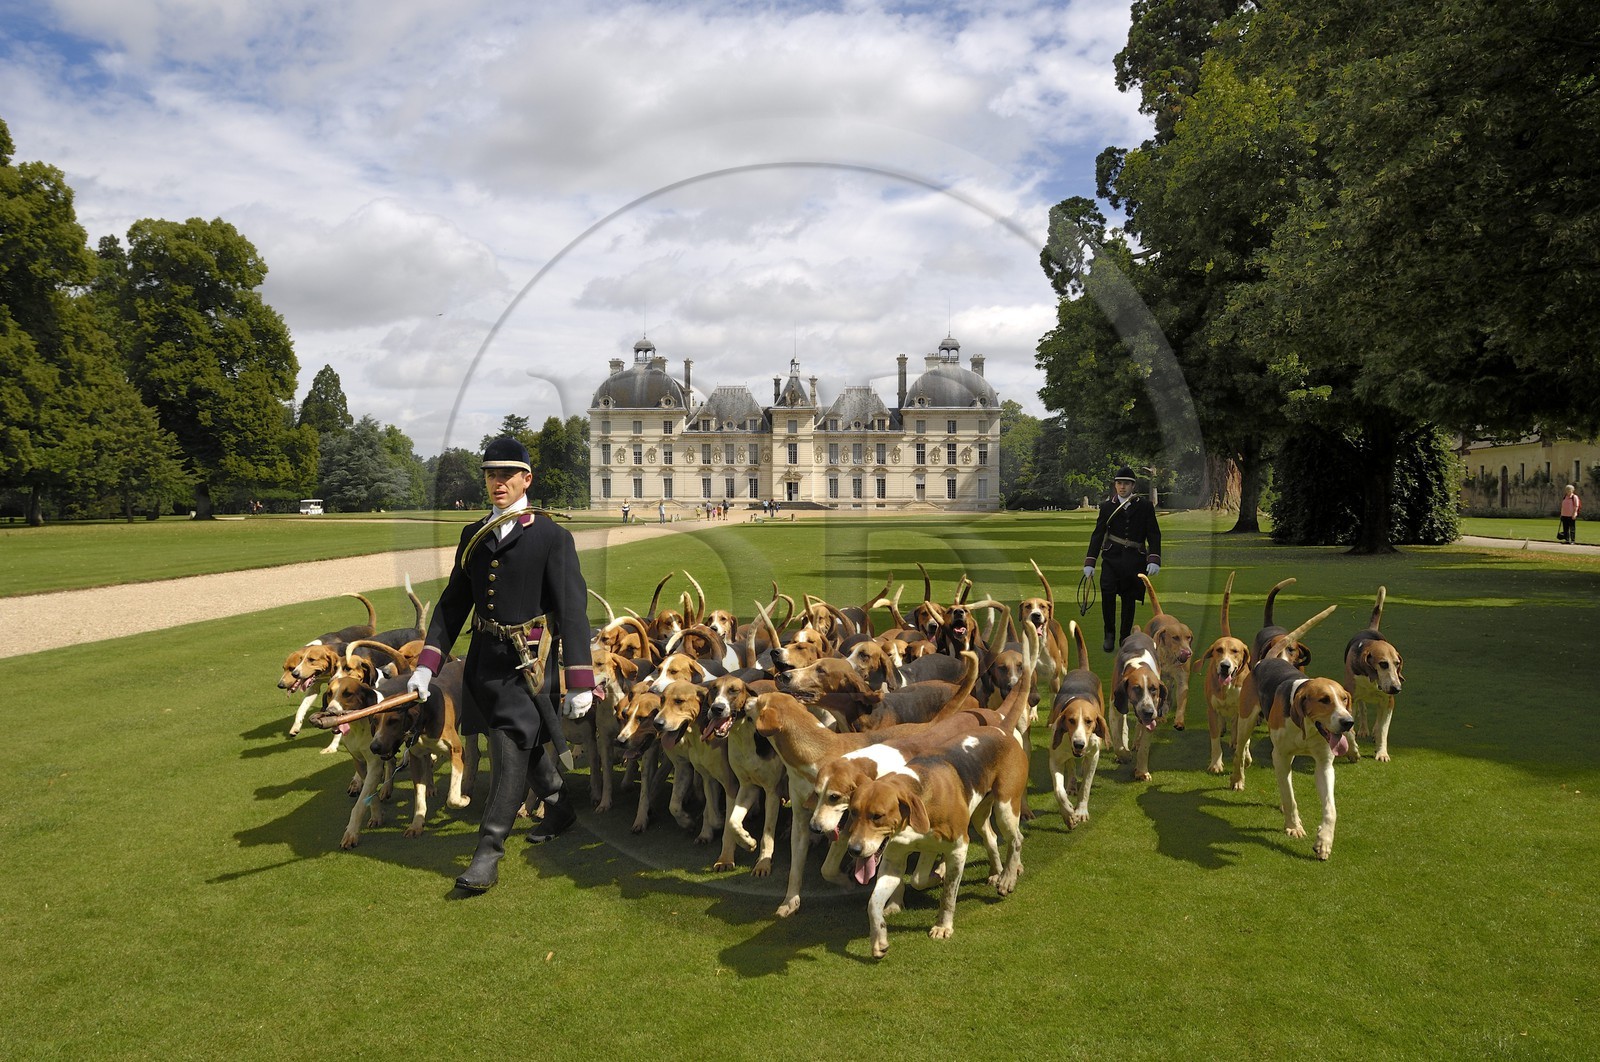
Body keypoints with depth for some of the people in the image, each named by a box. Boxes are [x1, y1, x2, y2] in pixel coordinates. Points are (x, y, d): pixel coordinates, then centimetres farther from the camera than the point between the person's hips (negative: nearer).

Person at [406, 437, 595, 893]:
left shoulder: (552, 536, -8)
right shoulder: (473, 535, 9)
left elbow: (572, 610, -10)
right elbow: (453, 603, 12)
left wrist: (580, 682, -14)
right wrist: (427, 663, 3)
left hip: (528, 661, -6)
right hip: (484, 658, 6)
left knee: (511, 752, -5)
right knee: (528, 744, 19)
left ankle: (488, 853, 4)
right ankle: (559, 809, 41)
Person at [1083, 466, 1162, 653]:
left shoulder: (1145, 506, 3)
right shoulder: (1107, 506, 4)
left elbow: (1154, 535, 2)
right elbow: (1097, 535, 4)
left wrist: (1154, 560, -11)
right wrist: (1089, 562, -2)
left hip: (1135, 560, 0)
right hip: (1112, 558, 0)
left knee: (1129, 599, 5)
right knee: (1107, 592, -18)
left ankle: (1125, 637, 19)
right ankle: (1110, 634, -3)